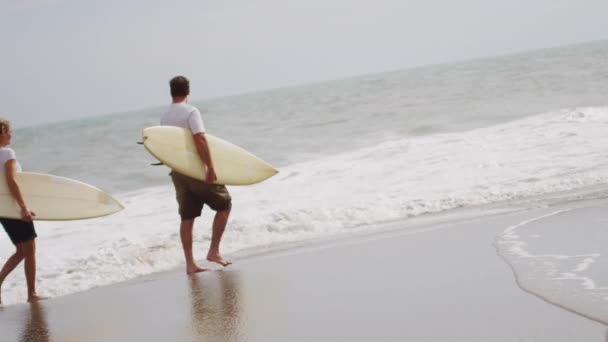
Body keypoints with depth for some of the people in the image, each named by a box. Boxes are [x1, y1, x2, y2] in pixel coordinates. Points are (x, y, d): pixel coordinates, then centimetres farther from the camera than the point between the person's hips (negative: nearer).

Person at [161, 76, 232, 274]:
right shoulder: (191, 112, -11)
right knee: (224, 204, 7)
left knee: (187, 218, 7)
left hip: (177, 172, 6)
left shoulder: (164, 117, 10)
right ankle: (214, 251, 2)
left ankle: (190, 263, 5)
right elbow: (200, 140, -21)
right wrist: (210, 168, -22)